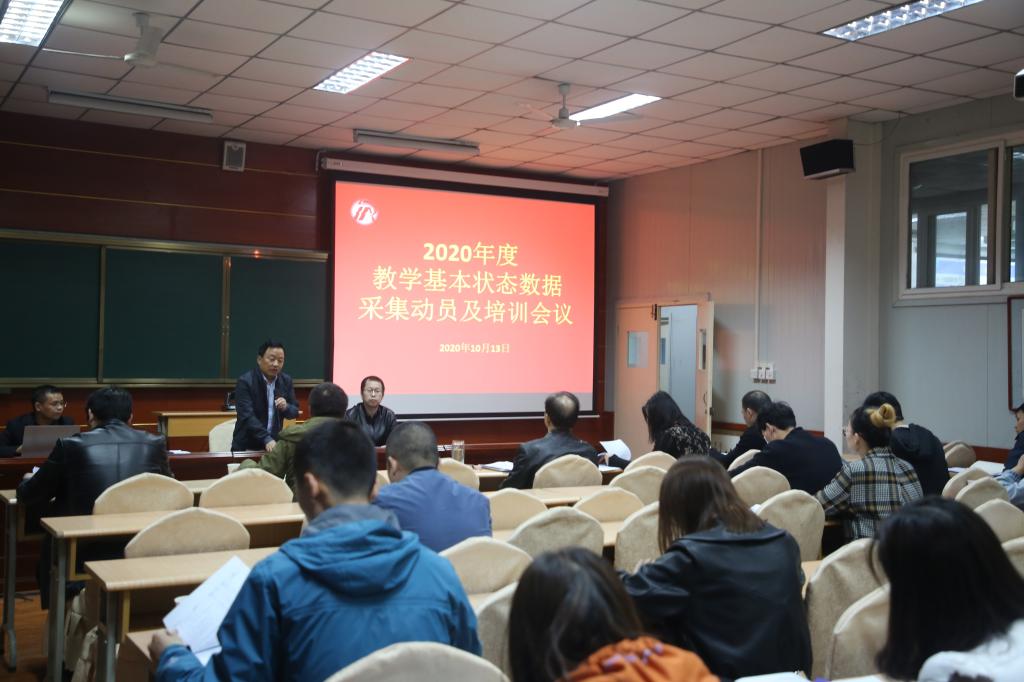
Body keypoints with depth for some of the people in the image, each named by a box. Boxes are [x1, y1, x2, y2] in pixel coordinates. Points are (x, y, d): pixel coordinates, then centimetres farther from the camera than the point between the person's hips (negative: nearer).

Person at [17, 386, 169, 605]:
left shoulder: (71, 445, -5)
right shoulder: (155, 444, 0)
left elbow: (28, 496, 6)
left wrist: (27, 483, 30)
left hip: (86, 554, -2)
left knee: (49, 552, 30)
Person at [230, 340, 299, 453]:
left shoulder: (286, 381, 3)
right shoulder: (245, 381, -12)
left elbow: (295, 412, 8)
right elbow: (247, 416, -21)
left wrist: (286, 407, -15)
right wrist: (267, 439, -31)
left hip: (274, 444, 4)